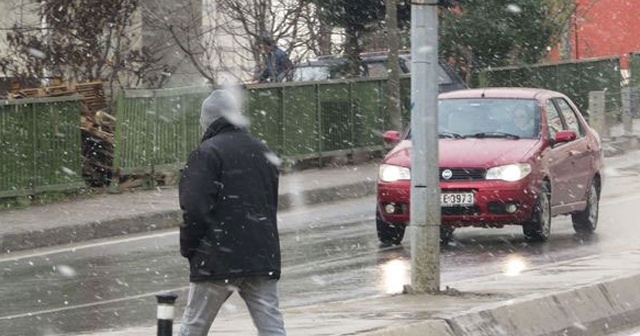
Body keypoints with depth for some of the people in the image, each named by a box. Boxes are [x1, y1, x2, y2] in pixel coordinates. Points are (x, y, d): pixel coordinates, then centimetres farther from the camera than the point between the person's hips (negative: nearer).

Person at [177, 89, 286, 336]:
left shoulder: (207, 153, -9)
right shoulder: (262, 152, 13)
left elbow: (194, 207, -15)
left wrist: (188, 248, -3)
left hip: (217, 260, -5)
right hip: (262, 258, 5)